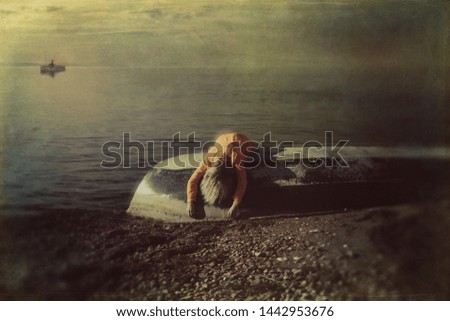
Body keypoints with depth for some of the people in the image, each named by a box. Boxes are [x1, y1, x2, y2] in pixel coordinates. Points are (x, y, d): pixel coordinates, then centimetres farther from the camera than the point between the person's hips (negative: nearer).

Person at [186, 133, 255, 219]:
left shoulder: (236, 158, -48)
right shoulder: (209, 160, -39)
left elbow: (242, 182, -46)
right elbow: (193, 181, -35)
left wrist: (235, 205, -57)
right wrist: (190, 202, -48)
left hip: (243, 142, -2)